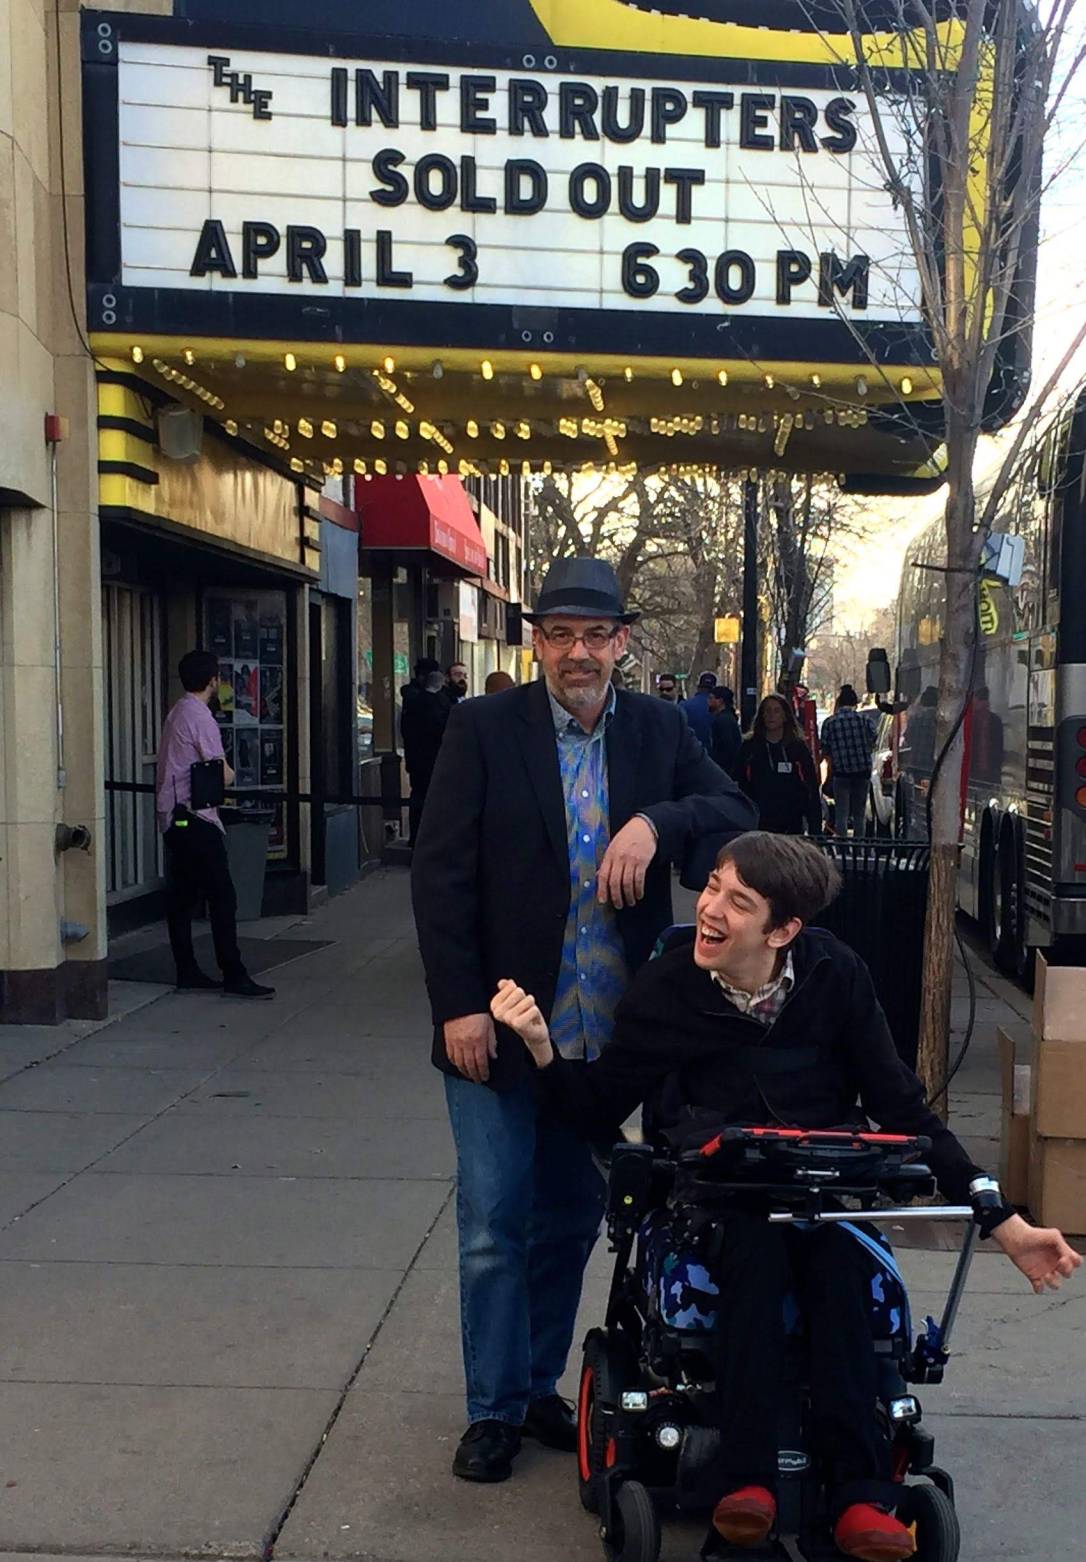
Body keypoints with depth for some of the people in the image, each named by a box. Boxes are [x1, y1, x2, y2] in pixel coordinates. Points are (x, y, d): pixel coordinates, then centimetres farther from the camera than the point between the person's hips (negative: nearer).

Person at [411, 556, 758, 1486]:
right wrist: (458, 1005, -14)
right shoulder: (483, 730, -6)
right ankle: (494, 1408, 21)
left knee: (571, 1220, 15)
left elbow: (738, 812, -4)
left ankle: (539, 1386, 32)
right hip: (497, 1025, -3)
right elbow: (441, 873, -8)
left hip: (606, 1032, 3)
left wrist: (654, 823, -22)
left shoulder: (659, 730, 4)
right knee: (494, 1226, 5)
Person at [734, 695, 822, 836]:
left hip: (791, 827, 0)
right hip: (757, 826, 0)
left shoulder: (798, 748, 4)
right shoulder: (748, 747, 5)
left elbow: (812, 792, 4)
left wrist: (815, 830, -2)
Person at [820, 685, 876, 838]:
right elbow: (872, 742, 2)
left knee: (841, 814, 2)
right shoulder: (863, 718, -2)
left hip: (840, 773, -2)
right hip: (863, 770, 2)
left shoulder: (829, 722, -4)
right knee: (859, 813, 13)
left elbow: (825, 750, -2)